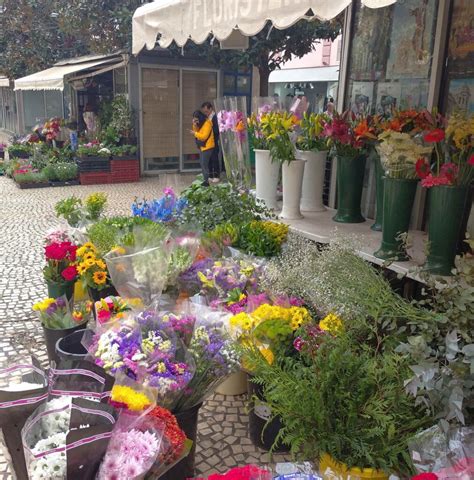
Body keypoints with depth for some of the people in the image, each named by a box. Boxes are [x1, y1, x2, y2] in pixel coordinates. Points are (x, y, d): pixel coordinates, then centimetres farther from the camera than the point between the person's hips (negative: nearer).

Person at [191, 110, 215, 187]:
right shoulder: (200, 123, 11)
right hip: (202, 146, 10)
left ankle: (206, 181, -7)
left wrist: (195, 133, -18)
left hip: (207, 147, -10)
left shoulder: (207, 124, -17)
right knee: (202, 164, 12)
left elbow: (204, 136, -23)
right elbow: (197, 132, 9)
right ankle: (205, 180, 18)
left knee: (204, 164, -11)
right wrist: (194, 125, -6)